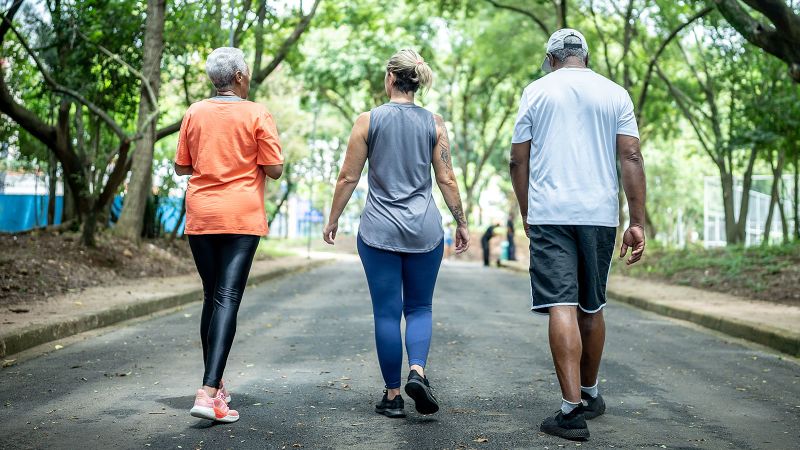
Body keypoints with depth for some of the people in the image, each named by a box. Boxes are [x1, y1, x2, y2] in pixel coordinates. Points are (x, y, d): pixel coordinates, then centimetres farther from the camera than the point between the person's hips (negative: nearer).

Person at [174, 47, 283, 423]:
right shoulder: (256, 114, -5)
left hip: (200, 218, 4)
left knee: (212, 297, 16)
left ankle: (215, 384, 25)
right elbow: (275, 170, -5)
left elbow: (181, 167, 12)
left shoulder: (195, 113, 6)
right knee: (228, 299, -8)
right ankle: (208, 392, -19)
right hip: (241, 217, -4)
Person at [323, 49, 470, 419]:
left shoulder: (368, 121, -3)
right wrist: (461, 223, 10)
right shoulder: (434, 123, 1)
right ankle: (417, 371, -11)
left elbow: (348, 177, -1)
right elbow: (446, 180, 1)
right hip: (424, 229, 1)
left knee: (387, 312, 5)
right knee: (419, 307, 13)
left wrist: (333, 220, 10)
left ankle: (393, 395, 9)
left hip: (379, 230, -1)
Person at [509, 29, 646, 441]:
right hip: (599, 215, 3)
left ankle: (572, 408, -15)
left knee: (561, 307, -8)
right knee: (591, 307, 15)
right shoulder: (615, 94, 9)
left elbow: (518, 161, 5)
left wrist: (527, 215, 15)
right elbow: (631, 157, 0)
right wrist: (637, 222, 0)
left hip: (549, 214, -2)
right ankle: (590, 394, 30)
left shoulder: (537, 90, 6)